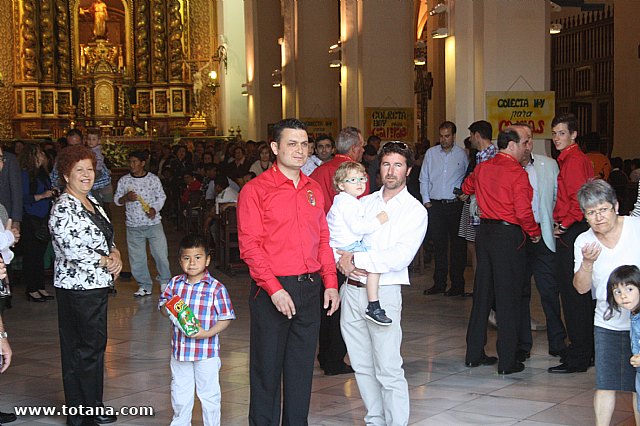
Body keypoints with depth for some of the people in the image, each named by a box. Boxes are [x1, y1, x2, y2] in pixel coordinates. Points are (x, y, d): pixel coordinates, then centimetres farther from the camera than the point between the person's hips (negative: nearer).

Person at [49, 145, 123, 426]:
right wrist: (106, 261, -11)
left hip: (97, 285, 9)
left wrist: (115, 254, 1)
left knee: (82, 346, 13)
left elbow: (107, 237, 22)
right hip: (78, 287, -9)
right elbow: (72, 249, -22)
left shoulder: (91, 202, 14)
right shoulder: (63, 209, -14)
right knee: (90, 347, -4)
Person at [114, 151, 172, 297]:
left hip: (153, 223, -1)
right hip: (133, 225, 2)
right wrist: (126, 198, -14)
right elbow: (117, 200, 8)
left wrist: (154, 209, -11)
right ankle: (145, 285, 17)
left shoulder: (153, 179, 0)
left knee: (161, 254, -1)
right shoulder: (124, 180, 3)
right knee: (136, 258, 4)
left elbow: (161, 196, 5)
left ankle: (164, 281, 19)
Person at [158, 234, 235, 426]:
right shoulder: (175, 284, 1)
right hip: (180, 349, 4)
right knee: (180, 394, 18)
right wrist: (168, 307, -12)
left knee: (209, 395, 9)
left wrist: (207, 333, -22)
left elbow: (226, 318, -9)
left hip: (207, 351, -4)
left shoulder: (216, 288, -11)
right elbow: (162, 306, 12)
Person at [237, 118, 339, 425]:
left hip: (310, 289, 5)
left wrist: (330, 282, 6)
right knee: (267, 368, 4)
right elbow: (249, 245, -11)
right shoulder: (255, 190, -6)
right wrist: (275, 289, -17)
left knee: (302, 367, 13)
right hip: (272, 290, -5)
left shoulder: (314, 189, 12)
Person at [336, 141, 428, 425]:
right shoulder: (365, 202, 13)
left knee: (388, 370, -6)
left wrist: (354, 258, -12)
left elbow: (400, 258, -15)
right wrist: (341, 260, -11)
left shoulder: (415, 211, -3)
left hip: (383, 294, -5)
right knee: (362, 367, 13)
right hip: (352, 291, 5)